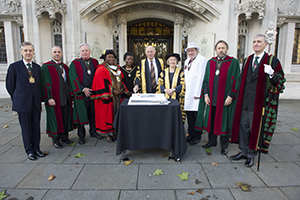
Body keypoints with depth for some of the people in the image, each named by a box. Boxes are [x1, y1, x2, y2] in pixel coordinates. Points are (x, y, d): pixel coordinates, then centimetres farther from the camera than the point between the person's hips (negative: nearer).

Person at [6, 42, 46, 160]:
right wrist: (17, 99, 7)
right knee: (26, 127, 6)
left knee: (36, 127, 9)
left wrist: (38, 98, 8)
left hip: (36, 102, 3)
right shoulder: (14, 67, -3)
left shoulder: (37, 67, 8)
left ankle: (36, 148, 24)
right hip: (23, 103, -3)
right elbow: (10, 85, 3)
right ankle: (29, 150, 19)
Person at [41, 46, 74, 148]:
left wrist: (70, 95, 11)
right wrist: (49, 98, -18)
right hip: (54, 99, -6)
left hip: (66, 98, 6)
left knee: (65, 118, 11)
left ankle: (64, 136, 25)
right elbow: (46, 84, -11)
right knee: (55, 118, 3)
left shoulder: (65, 67, 13)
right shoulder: (46, 67, -5)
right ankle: (55, 139, 18)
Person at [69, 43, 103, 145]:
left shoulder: (94, 62, 8)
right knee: (81, 114, 3)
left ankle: (93, 132, 27)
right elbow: (74, 79, -7)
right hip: (80, 93, -3)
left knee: (93, 113, 11)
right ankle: (81, 136, 15)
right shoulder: (75, 63, -1)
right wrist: (83, 89, -14)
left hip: (93, 92, 3)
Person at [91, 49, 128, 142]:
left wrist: (122, 89, -1)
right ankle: (107, 134, 10)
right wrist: (112, 91, -18)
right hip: (107, 97, -6)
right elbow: (102, 83, -13)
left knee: (116, 113, 8)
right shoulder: (101, 69, -6)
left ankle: (114, 131, 19)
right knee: (107, 114, -1)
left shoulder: (117, 68, 15)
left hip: (118, 96, 6)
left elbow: (121, 80, 17)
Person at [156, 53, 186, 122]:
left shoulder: (181, 72, 5)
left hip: (177, 98, -2)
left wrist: (173, 89, -17)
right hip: (165, 98, 2)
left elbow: (183, 85, -3)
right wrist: (165, 90, -13)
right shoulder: (163, 72, 11)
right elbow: (159, 84, 6)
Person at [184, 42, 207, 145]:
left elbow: (200, 77, -13)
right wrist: (185, 91, 15)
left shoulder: (202, 60, -6)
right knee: (189, 114, 13)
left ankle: (197, 136, 9)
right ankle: (191, 134, 25)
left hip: (197, 93, -8)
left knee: (197, 115, -3)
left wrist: (197, 93, -17)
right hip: (188, 93, 8)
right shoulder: (187, 61, 19)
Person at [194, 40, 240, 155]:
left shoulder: (233, 62, -1)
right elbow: (206, 79, 9)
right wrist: (206, 94, 0)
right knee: (211, 120, 11)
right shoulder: (210, 62, 10)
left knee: (224, 121, 5)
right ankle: (212, 141, 28)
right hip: (211, 98, 4)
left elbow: (235, 81, -5)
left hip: (225, 99, -3)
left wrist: (230, 96, -13)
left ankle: (224, 145, 20)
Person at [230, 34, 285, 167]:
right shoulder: (247, 60, 12)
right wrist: (239, 96, 10)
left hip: (259, 101, -4)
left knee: (255, 127, 4)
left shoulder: (272, 60, -2)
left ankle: (251, 154, 20)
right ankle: (243, 151, 26)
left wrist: (272, 74, -25)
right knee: (243, 125, 10)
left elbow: (280, 81, -4)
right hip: (244, 101, 5)